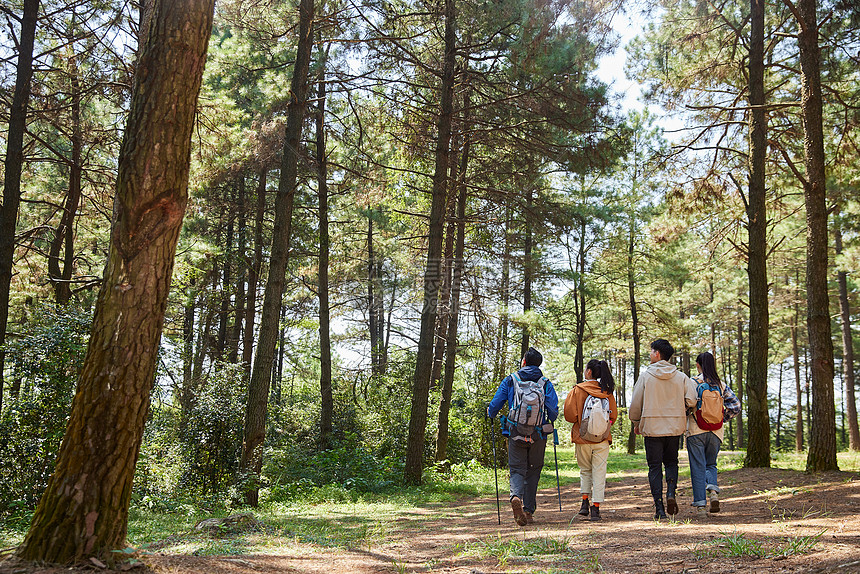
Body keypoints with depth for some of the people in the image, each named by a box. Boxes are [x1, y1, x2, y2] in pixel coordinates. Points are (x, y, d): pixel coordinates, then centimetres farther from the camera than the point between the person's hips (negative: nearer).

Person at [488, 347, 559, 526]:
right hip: (538, 435, 1)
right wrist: (549, 423, 20)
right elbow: (554, 410, -2)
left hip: (516, 433, -1)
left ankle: (516, 496, -27)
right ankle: (529, 511, 13)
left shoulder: (510, 380, 2)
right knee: (533, 472, 13)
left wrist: (490, 413, 23)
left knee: (517, 470, 3)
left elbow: (495, 405, 0)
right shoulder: (546, 383, 4)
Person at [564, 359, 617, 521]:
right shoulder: (607, 392, 1)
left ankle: (585, 503, 8)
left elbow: (570, 415, -10)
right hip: (602, 440, 1)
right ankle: (596, 508, 1)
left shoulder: (577, 390, -7)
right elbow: (613, 416, 6)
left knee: (585, 470, 17)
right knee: (599, 472, 5)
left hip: (583, 437, -1)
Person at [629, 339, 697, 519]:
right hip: (675, 427, 2)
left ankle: (659, 508, 2)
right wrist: (677, 408, 13)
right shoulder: (681, 377, 1)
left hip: (652, 428, -2)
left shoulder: (645, 376, -5)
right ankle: (671, 494, -3)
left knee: (655, 466, 5)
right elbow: (691, 400, -8)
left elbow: (635, 404, -4)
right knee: (671, 462, 20)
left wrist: (636, 422, 13)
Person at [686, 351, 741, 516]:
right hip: (716, 432, 3)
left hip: (696, 431, -3)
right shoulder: (721, 385, 4)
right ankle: (713, 490, -8)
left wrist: (683, 420, 4)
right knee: (711, 465, 19)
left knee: (698, 468, 3)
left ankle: (700, 505, 1)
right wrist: (721, 418, 14)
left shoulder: (692, 383, -8)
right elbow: (735, 406, 1)